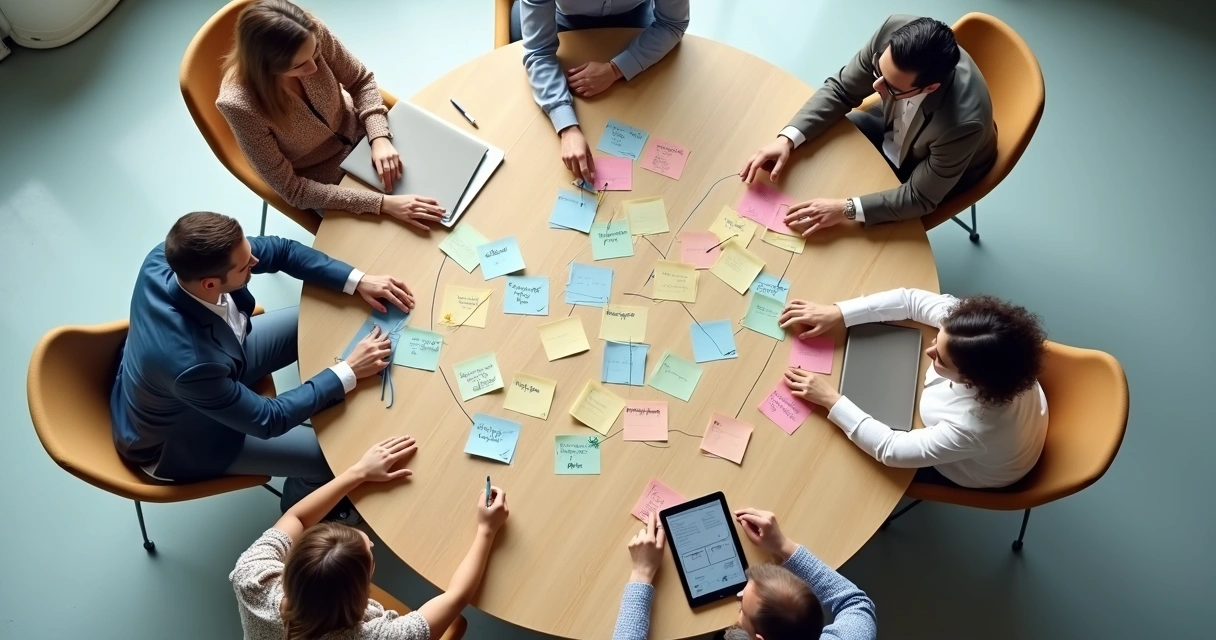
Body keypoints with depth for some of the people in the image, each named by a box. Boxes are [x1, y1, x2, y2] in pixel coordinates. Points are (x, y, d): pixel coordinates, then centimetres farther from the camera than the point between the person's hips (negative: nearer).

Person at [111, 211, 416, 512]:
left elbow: (278, 249, -14)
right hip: (177, 440, -6)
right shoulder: (191, 364, -46)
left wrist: (358, 281, -21)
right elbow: (267, 420, -29)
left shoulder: (170, 257, -28)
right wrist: (348, 372, -24)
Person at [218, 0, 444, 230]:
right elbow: (290, 188, -28)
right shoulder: (240, 105, -36)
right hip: (321, 181, -4)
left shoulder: (314, 34, -27)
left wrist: (380, 138, -25)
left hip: (358, 133, 4)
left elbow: (361, 81, -7)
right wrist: (381, 203, -36)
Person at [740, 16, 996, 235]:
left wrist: (846, 209, -40)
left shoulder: (963, 122, -43)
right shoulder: (894, 30, -33)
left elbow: (920, 198, -30)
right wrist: (787, 138, -32)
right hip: (893, 125, 5)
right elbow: (841, 89, -19)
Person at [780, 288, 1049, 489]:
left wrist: (830, 400, -33)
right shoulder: (984, 344, -35)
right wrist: (838, 312, -31)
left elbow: (891, 450, -34)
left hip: (974, 470, -5)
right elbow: (911, 299, -24)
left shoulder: (976, 428, -48)